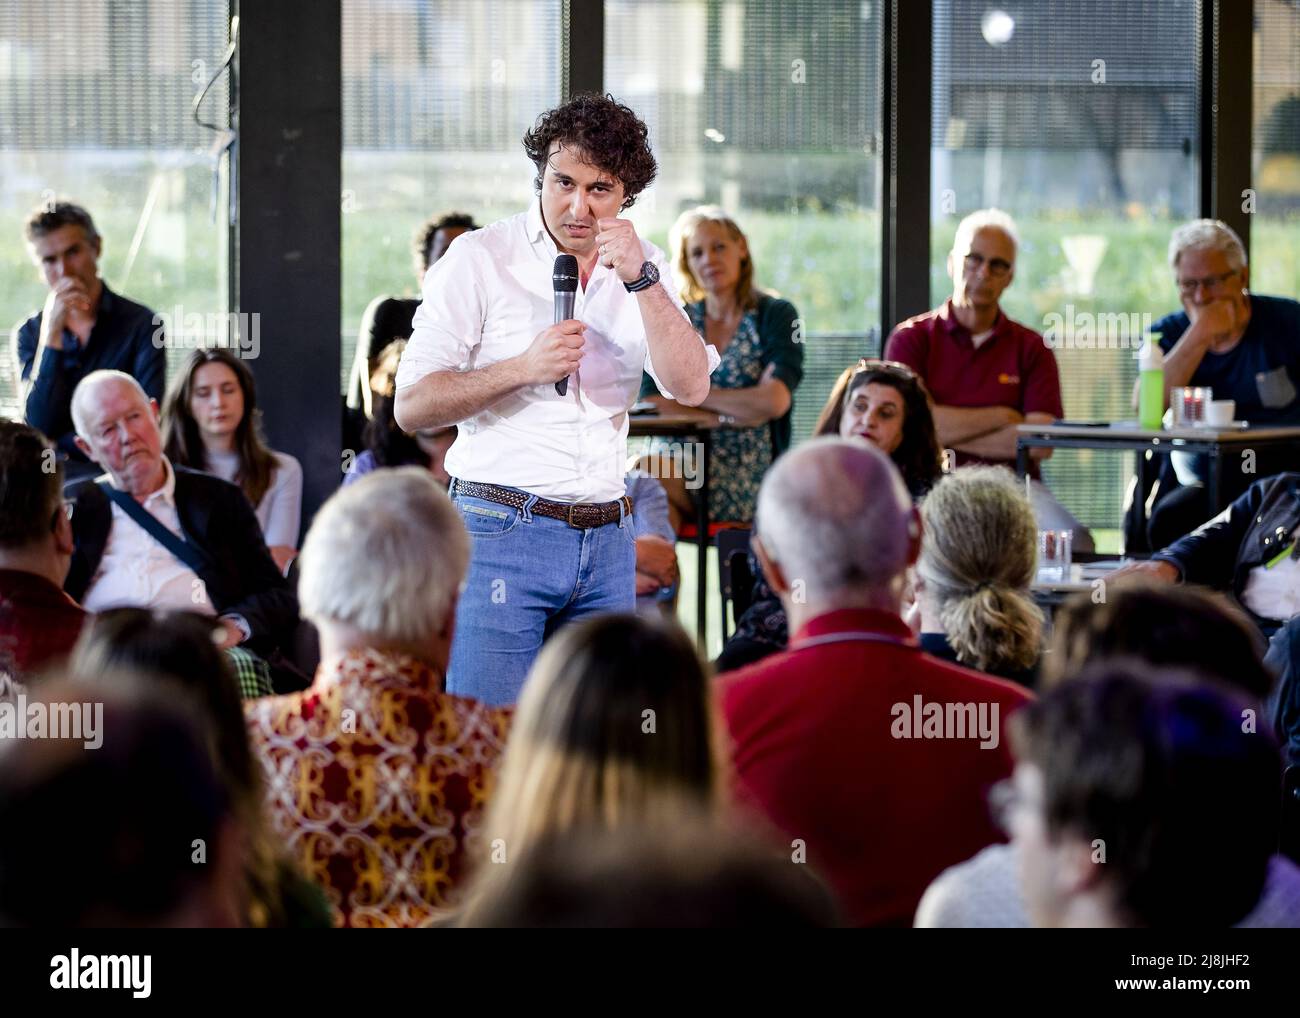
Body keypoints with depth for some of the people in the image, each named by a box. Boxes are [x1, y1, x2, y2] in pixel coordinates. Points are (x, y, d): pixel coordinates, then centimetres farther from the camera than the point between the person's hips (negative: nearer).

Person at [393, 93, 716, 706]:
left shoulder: (641, 270, 11)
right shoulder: (480, 259, -1)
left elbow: (691, 388, -4)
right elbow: (411, 408, -5)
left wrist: (643, 281, -15)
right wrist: (523, 369, -17)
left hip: (605, 540, 4)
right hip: (501, 532, -4)